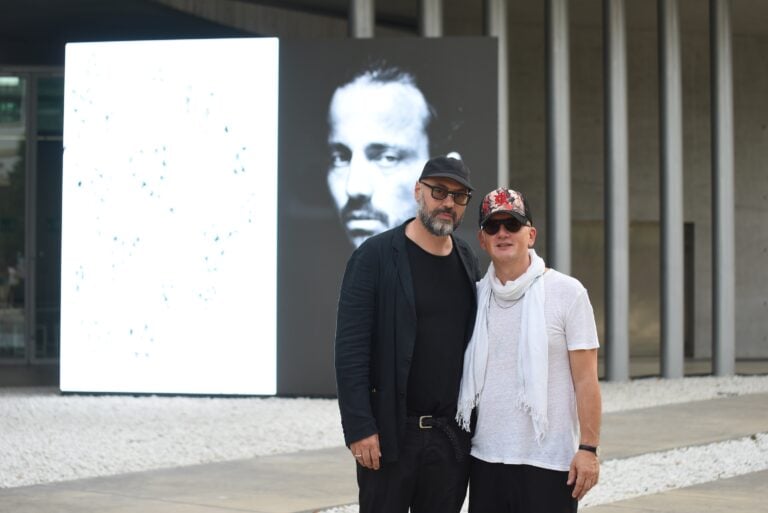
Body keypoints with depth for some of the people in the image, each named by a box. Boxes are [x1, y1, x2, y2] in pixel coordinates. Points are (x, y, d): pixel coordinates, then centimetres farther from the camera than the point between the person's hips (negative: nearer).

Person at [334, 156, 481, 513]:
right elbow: (351, 348, -10)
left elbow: (476, 343, 14)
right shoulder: (375, 256, -6)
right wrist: (359, 428, -16)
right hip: (390, 433, -5)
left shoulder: (468, 262, 11)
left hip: (453, 436, 5)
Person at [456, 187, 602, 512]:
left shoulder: (567, 292, -4)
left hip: (549, 461, -4)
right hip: (486, 458, 4)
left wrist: (588, 448, -12)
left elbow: (585, 379, -6)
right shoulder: (476, 296, 9)